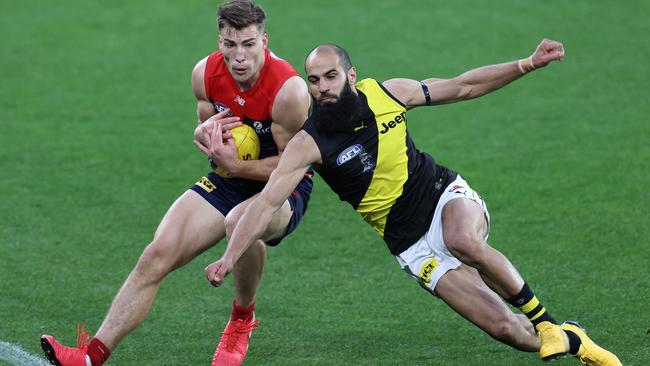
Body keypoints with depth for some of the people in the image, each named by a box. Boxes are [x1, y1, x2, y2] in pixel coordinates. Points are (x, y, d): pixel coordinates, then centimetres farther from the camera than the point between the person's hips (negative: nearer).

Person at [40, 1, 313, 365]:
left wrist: (236, 165, -30)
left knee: (240, 222, -40)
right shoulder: (205, 74, -7)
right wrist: (205, 131, -13)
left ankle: (243, 318, -11)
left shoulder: (289, 89, -25)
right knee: (158, 255, -11)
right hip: (227, 180, 6)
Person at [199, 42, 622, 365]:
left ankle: (543, 319, -16)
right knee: (503, 327, -15)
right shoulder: (309, 143, -15)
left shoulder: (387, 93, -5)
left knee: (463, 241, -38)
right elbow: (267, 202, -19)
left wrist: (527, 65, 0)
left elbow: (463, 86, 6)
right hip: (414, 245, -1)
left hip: (446, 193, 1)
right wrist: (229, 259, -29)